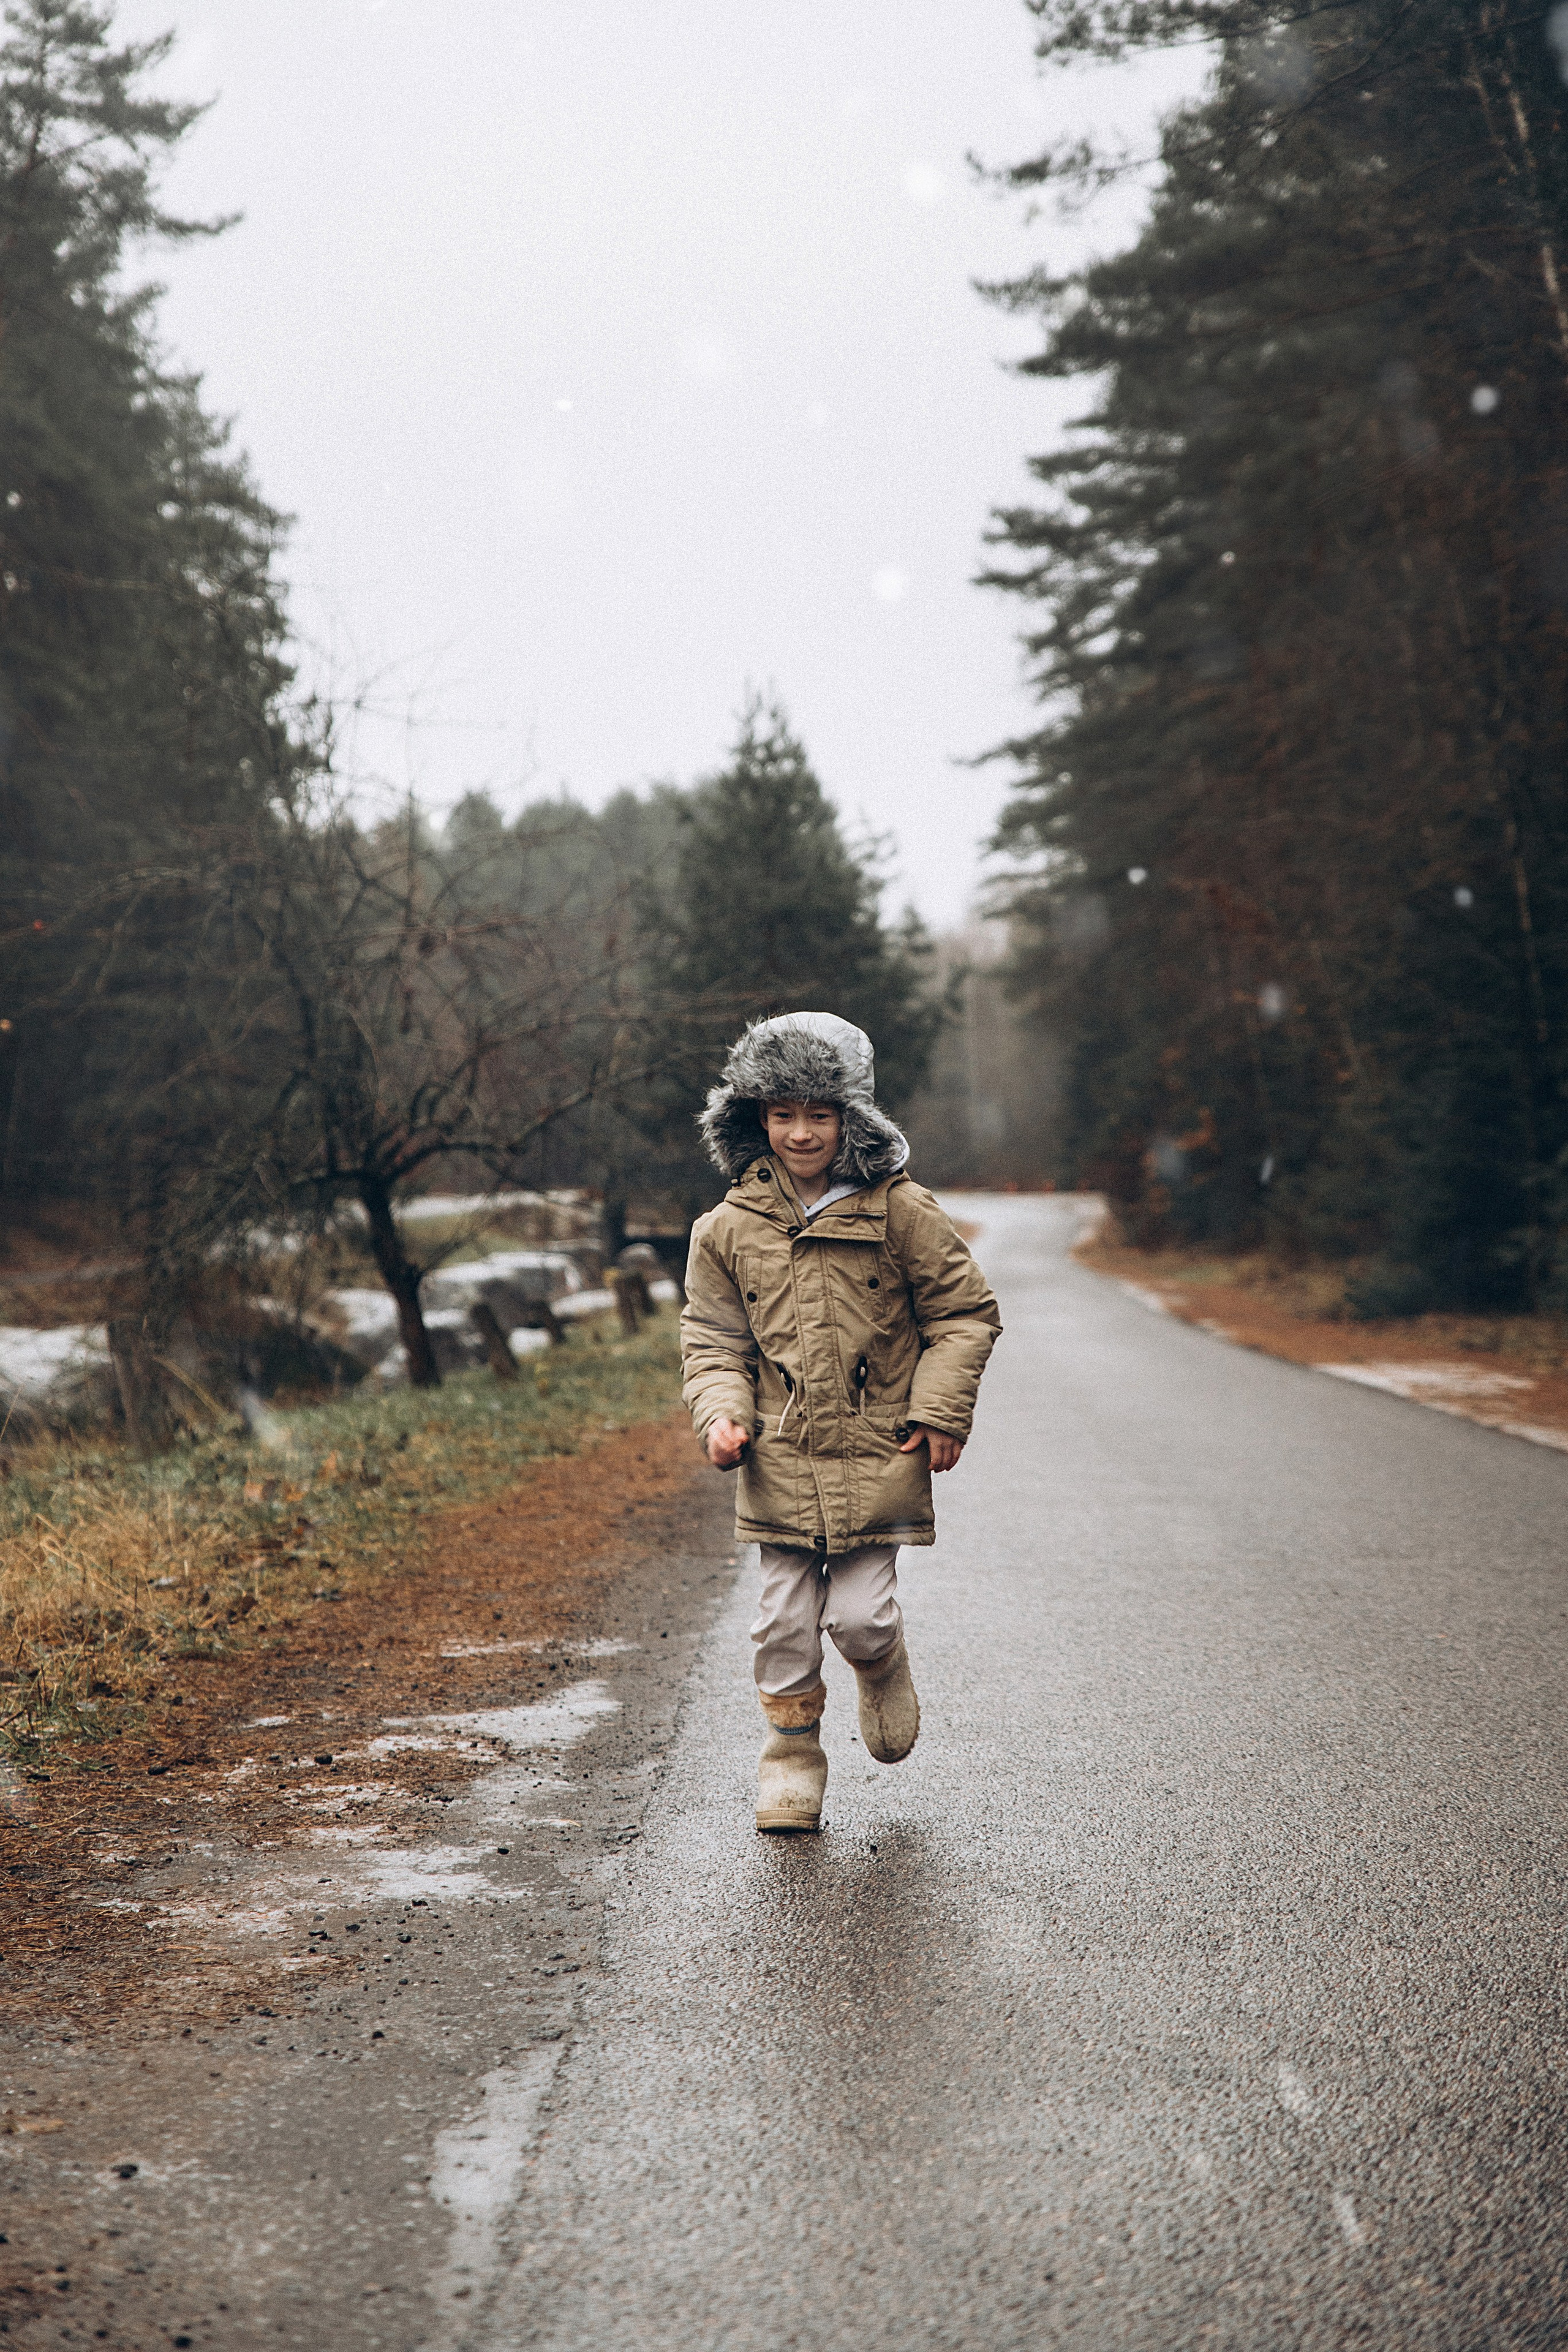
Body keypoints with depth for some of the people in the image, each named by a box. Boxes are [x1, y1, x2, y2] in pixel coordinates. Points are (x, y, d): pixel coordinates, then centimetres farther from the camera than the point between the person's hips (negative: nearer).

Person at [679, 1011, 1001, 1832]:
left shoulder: (900, 1212, -4)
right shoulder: (729, 1229, 2)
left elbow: (965, 1312, 3)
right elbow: (713, 1342, 8)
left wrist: (941, 1410, -5)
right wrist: (721, 1415, -9)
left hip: (878, 1457, -2)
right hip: (781, 1463, 2)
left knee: (858, 1616, -5)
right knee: (786, 1622, 4)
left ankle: (884, 1671, 30)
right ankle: (792, 1756, 23)